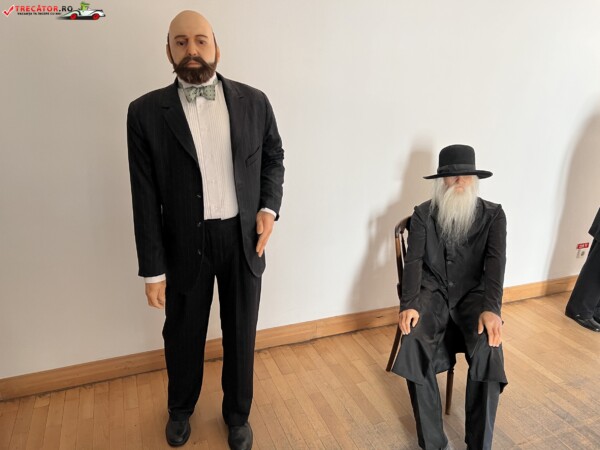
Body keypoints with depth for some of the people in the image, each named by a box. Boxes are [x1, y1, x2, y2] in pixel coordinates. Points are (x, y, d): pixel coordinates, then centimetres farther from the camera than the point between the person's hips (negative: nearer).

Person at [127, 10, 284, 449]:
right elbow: (145, 198, -5)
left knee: (241, 333, 15)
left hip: (243, 239, 1)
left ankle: (237, 413, 42)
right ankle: (181, 408, 48)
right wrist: (153, 269, -5)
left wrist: (269, 206, -6)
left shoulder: (254, 101, -1)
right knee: (183, 335, 18)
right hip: (185, 244, 0)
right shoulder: (147, 111, -5)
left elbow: (274, 157, 12)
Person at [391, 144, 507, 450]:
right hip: (433, 293, 0)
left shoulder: (493, 215, 4)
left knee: (488, 349, -30)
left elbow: (496, 262, -9)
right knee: (414, 344, -29)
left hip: (473, 294, 0)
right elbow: (414, 261, -5)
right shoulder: (423, 214, 4)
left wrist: (491, 309, -26)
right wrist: (408, 305, -22)